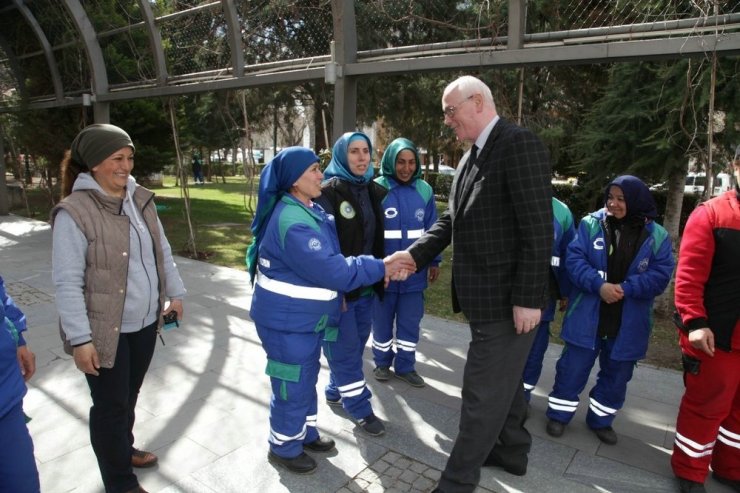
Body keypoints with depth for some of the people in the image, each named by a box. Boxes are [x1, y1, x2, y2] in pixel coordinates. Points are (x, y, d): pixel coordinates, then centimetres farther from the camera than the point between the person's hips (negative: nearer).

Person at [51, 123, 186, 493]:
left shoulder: (140, 199, 4)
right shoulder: (74, 212, -17)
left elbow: (162, 251, 13)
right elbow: (67, 283, -18)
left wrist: (175, 293, 13)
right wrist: (80, 338, -18)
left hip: (145, 322, 6)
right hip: (105, 330, -6)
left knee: (130, 396, 24)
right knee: (111, 405, 9)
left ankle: (124, 449, 49)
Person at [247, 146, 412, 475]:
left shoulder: (309, 211, 6)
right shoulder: (292, 223, -28)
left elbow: (327, 261, 14)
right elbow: (333, 271, -28)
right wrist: (380, 268, -20)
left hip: (306, 318, 9)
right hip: (288, 321, -9)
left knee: (306, 379, 23)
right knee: (292, 385, 8)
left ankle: (305, 433, 42)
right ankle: (284, 448, 30)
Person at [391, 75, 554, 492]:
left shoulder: (519, 144, -16)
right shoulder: (472, 157, 12)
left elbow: (538, 230, -21)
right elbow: (453, 220, 14)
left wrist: (528, 299, -21)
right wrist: (415, 254, 1)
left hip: (508, 298, -9)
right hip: (484, 296, 9)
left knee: (483, 395, 3)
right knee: (504, 380, 24)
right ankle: (512, 450, 44)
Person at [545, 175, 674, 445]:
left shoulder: (657, 236, -1)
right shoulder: (591, 224, -4)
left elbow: (661, 275, -7)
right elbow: (574, 259, -11)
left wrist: (626, 288, -22)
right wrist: (599, 285, -25)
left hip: (628, 323, 2)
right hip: (587, 316, -2)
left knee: (616, 375, 16)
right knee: (573, 368, 6)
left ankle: (601, 419, 36)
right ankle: (559, 414, 24)